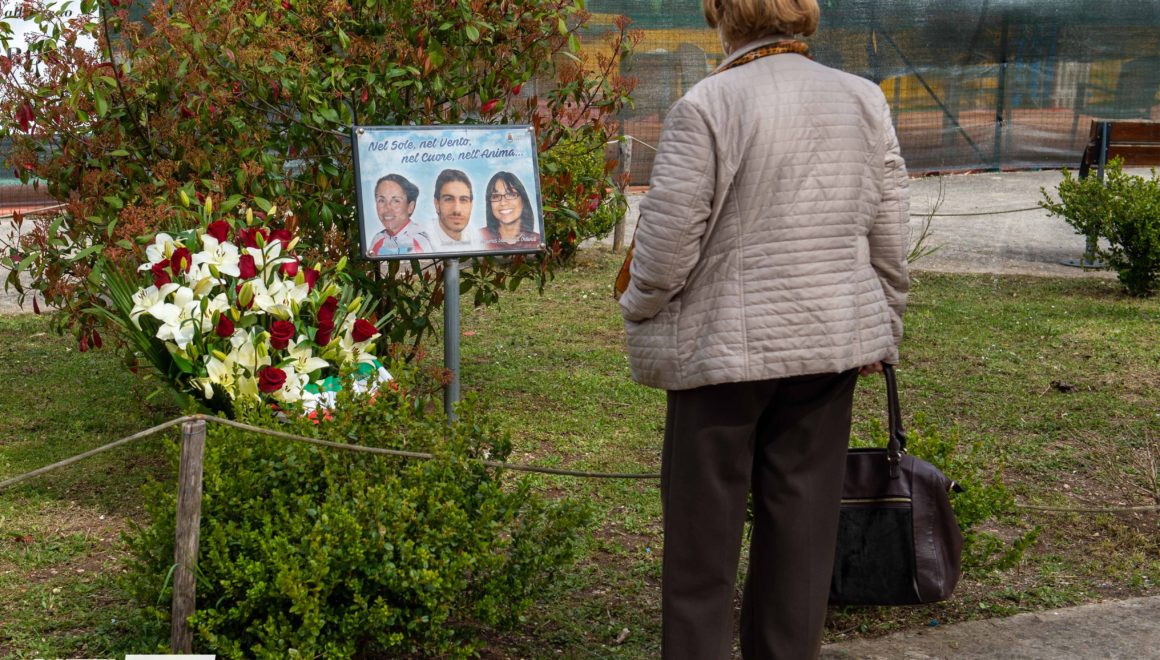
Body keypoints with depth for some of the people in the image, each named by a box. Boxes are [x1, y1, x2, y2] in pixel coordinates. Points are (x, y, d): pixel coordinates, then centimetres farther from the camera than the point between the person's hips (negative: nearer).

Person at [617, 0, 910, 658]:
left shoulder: (706, 105, -12)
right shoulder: (864, 99, 4)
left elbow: (669, 238, -12)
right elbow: (889, 237, 7)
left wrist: (638, 308, 7)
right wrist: (883, 330, 17)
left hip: (724, 346, -4)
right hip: (832, 341, 5)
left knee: (704, 528, 7)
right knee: (802, 523, 12)